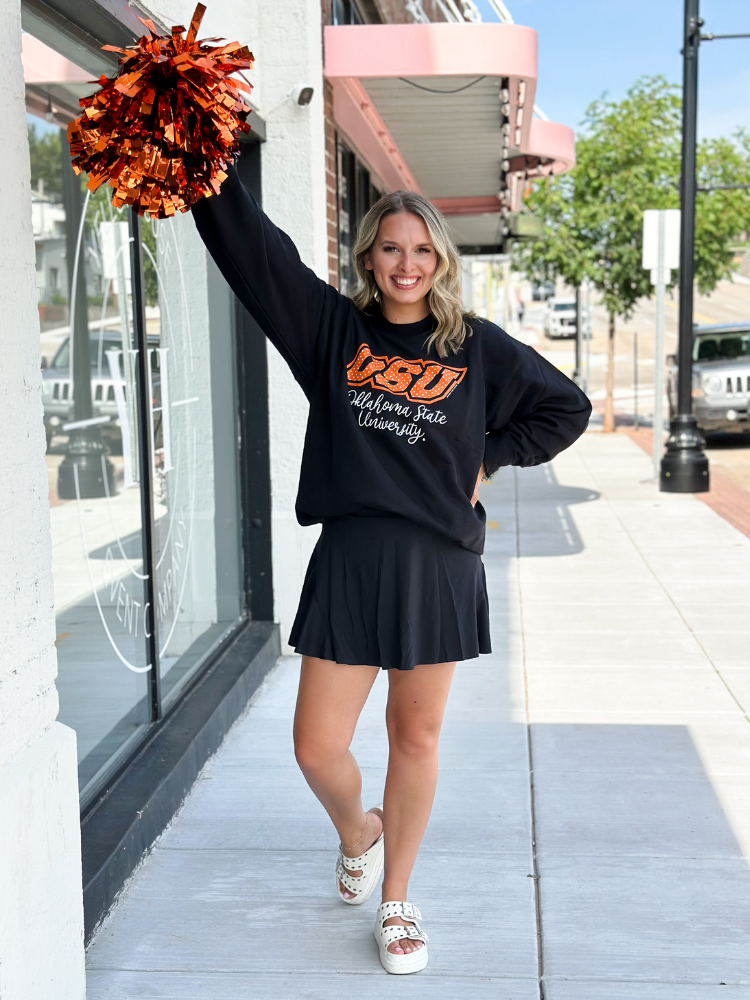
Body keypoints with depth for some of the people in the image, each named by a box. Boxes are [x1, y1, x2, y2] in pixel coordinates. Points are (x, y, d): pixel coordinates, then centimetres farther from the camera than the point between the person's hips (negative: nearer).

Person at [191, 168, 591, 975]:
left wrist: (486, 459, 6)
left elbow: (567, 408, 13)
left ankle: (396, 902, 30)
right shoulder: (332, 328, 4)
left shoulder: (478, 347, 3)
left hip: (439, 564, 0)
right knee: (317, 749, 0)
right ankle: (357, 835, 36)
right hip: (350, 559, 0)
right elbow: (251, 244, -2)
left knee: (415, 736, 11)